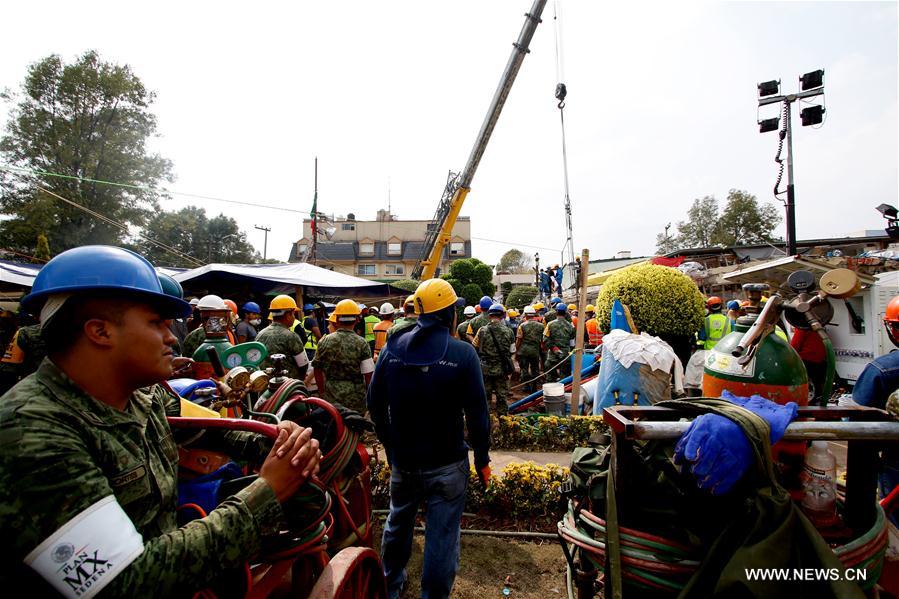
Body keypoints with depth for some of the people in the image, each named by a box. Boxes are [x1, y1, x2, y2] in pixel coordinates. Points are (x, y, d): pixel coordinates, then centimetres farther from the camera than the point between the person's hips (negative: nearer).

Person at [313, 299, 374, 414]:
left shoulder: (325, 341, -1)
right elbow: (368, 374, -12)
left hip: (331, 397, 3)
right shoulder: (361, 343, -12)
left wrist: (322, 393, 18)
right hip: (355, 399, -3)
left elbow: (318, 370, 6)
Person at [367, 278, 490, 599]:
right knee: (442, 536, 12)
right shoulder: (463, 353, -18)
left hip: (403, 461, 5)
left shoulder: (392, 347, -5)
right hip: (447, 464, -4)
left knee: (397, 524, 26)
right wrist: (482, 458, -1)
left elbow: (375, 403, 2)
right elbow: (477, 412, -15)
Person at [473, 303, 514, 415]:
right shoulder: (508, 331, -6)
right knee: (502, 396, 13)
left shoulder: (482, 330, -9)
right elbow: (512, 351, 3)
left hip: (485, 368, 0)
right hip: (502, 369, 0)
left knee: (485, 396, 12)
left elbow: (474, 347, -1)